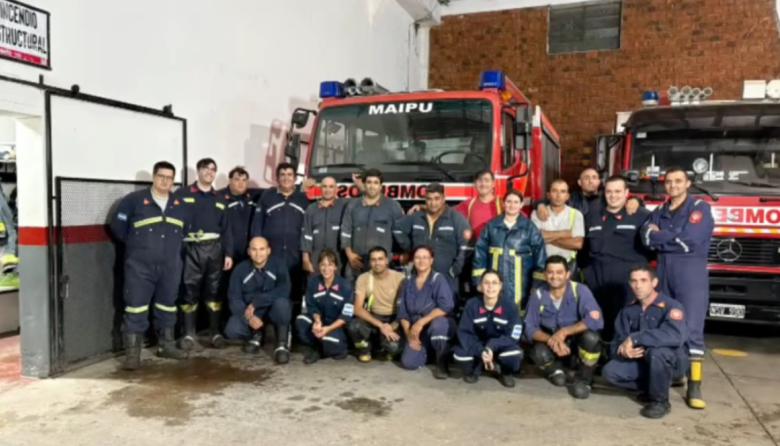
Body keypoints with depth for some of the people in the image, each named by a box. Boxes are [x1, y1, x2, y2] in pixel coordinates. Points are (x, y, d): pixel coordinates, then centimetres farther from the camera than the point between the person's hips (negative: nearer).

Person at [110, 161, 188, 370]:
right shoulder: (134, 200, -4)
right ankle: (132, 353, 1)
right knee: (136, 308, -5)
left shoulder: (180, 204, 11)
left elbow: (186, 230, 24)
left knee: (168, 306, 13)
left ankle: (166, 345, 27)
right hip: (140, 266, -4)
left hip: (171, 266, 4)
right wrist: (134, 244, 7)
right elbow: (117, 225, 0)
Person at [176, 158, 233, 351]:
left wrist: (228, 253, 7)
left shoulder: (219, 199, 16)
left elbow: (226, 229, 14)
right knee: (190, 291, -1)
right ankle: (189, 334, 8)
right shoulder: (182, 194, 4)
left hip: (214, 249, 3)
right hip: (191, 249, -3)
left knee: (214, 291, 7)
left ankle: (215, 332, 15)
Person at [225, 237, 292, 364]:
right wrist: (249, 317, -28)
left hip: (273, 309, -2)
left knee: (282, 303, -36)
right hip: (249, 312, 2)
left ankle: (282, 344, -13)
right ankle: (256, 336, 11)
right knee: (232, 330, -25)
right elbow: (234, 299, -10)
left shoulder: (278, 265, -11)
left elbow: (283, 291, -26)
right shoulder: (240, 269, -5)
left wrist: (255, 303, -30)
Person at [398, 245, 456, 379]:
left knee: (437, 324, -40)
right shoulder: (408, 283, 3)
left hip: (441, 325, -4)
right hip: (418, 331, 4)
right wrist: (409, 334, -9)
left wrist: (421, 322, -26)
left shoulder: (438, 279, -12)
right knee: (408, 362, -14)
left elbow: (446, 307, -24)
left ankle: (442, 363, -13)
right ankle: (430, 351, 20)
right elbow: (403, 312, 4)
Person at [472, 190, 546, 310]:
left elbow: (539, 253, 1)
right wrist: (479, 277, 2)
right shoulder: (492, 225, 6)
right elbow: (480, 252, 6)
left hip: (519, 281, -2)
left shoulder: (529, 227, 0)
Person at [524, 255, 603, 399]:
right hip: (552, 346, 1)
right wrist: (550, 340, -30)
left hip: (577, 343, -1)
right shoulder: (538, 295, -11)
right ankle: (555, 370, 10)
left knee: (591, 338, -34)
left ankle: (583, 379, -3)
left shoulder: (580, 290, -19)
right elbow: (530, 328, -11)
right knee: (539, 353, -31)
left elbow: (596, 320, -30)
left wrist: (564, 331, -32)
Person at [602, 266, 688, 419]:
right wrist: (624, 351, -27)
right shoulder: (628, 311, 0)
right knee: (610, 371, -18)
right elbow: (617, 343, -1)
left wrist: (634, 339, -35)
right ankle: (652, 387, 6)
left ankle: (660, 400, -13)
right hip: (642, 361, 5)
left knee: (657, 351, -38)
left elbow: (676, 336, -38)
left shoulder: (671, 306, -18)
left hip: (673, 361, -5)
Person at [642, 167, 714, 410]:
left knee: (691, 329, -8)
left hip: (692, 273, -5)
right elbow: (647, 238, 1)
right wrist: (674, 238, -12)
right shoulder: (658, 212, 16)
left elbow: (690, 240, -14)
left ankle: (694, 387, -6)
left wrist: (660, 236, -2)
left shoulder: (700, 208, 0)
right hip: (663, 272, 5)